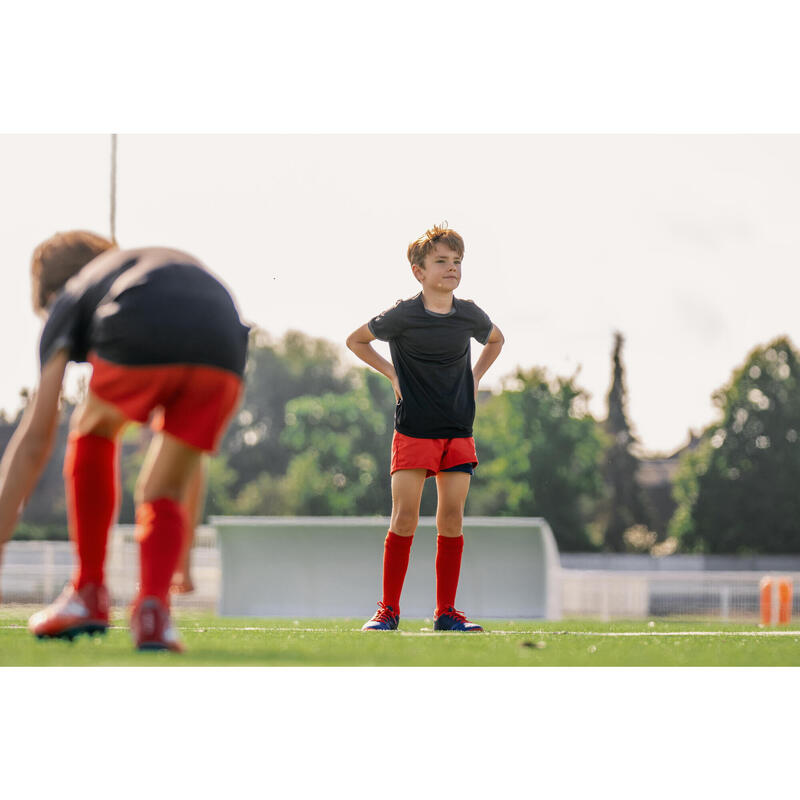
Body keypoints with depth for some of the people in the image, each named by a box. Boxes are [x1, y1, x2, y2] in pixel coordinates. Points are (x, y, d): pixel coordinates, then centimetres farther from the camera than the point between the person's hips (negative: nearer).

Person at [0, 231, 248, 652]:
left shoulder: (68, 300, 33)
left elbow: (35, 439, 25)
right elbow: (188, 452, 49)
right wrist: (181, 550, 56)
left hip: (136, 348, -3)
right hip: (222, 357, 3)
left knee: (93, 432, 31)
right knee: (163, 493, 24)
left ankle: (88, 593, 26)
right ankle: (153, 609, -1)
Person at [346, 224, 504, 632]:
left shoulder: (470, 315, 1)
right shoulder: (403, 315, -9)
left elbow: (495, 339, 25)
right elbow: (355, 340, 7)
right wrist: (393, 374, 1)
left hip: (458, 430, 3)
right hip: (413, 430, -3)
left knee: (452, 519, 1)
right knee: (404, 518, -7)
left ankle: (446, 612, 8)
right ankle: (388, 609, 3)